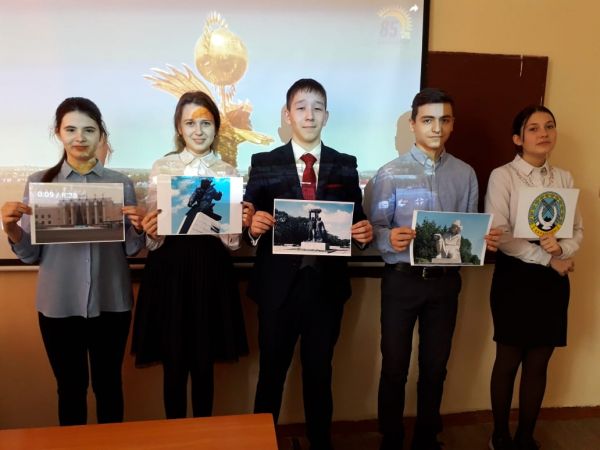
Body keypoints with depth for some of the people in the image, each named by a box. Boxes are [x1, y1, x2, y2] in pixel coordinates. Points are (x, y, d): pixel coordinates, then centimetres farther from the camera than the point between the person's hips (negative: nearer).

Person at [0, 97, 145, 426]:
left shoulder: (121, 183, 2)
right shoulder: (39, 183, 2)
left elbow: (130, 250, 4)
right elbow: (31, 254, 2)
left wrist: (138, 228, -16)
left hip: (110, 302, 0)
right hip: (58, 304, 0)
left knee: (109, 384, 13)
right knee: (70, 387, 13)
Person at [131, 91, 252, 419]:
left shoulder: (228, 173, 5)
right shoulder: (162, 168, 2)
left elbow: (232, 241, 2)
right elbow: (153, 237, 1)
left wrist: (242, 222, -18)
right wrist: (150, 232, -20)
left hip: (211, 272, 1)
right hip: (170, 271, 0)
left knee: (204, 365, 12)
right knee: (173, 365, 9)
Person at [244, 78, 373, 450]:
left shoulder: (345, 165, 6)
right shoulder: (264, 164, 1)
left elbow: (356, 223, 6)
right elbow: (251, 225, -2)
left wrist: (365, 232, -16)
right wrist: (254, 227, -24)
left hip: (327, 285, 2)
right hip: (278, 285, -1)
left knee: (320, 373, 17)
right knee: (272, 373, 13)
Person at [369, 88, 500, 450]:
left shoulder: (465, 174, 5)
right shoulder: (391, 173, -5)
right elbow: (376, 228, -8)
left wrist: (485, 240, -13)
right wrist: (390, 239, -29)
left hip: (446, 281, 3)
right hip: (402, 280, -3)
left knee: (436, 366, 15)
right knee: (394, 366, 7)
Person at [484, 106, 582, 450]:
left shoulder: (564, 178, 8)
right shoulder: (503, 176, -7)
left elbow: (578, 229, 6)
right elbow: (499, 234, -15)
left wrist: (562, 249, -16)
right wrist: (548, 259, -15)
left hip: (553, 279, 4)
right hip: (515, 275, -4)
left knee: (538, 363, 12)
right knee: (508, 361, 7)